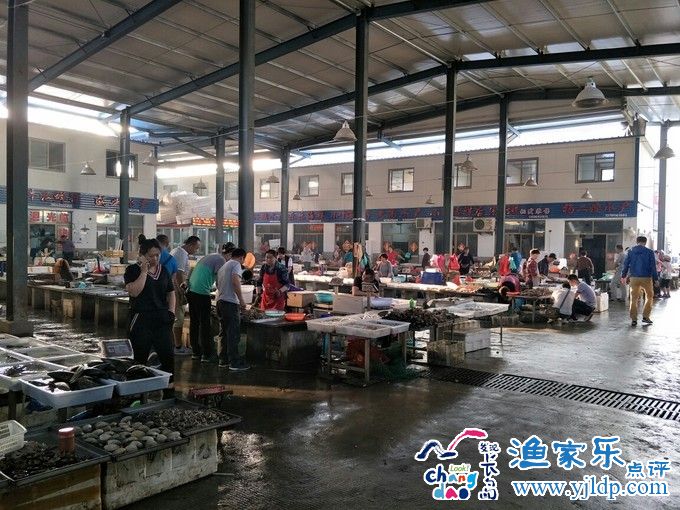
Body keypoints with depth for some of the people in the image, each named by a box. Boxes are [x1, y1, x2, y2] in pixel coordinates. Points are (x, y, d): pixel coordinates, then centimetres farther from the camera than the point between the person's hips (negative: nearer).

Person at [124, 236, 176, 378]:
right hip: (141, 320, -4)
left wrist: (171, 311, 4)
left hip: (161, 320, 4)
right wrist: (144, 271, -16)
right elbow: (134, 291, -18)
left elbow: (171, 292, 18)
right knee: (140, 359, 4)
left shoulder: (163, 271, 12)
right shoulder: (133, 270, -3)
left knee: (168, 356, 2)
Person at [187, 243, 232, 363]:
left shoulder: (210, 256, 21)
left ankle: (195, 352, 22)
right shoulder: (221, 260, -8)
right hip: (201, 293, -9)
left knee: (194, 323, 14)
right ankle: (206, 355, 1)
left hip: (191, 291, 9)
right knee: (205, 325, -3)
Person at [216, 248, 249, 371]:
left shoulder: (223, 266, 24)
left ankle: (223, 360, 18)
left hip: (220, 301, 9)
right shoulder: (236, 264, -3)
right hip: (230, 302, -9)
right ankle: (235, 362, -6)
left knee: (225, 332, 15)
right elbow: (235, 281, -19)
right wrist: (241, 299, -18)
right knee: (233, 333, -7)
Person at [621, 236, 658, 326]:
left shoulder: (631, 252, 2)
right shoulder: (649, 252, -4)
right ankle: (645, 316, 12)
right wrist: (655, 278, 0)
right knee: (649, 296, 17)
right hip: (646, 278, -2)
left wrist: (623, 276, 15)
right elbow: (653, 266, -5)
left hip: (634, 278, 2)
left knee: (634, 298, 7)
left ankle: (633, 319, 4)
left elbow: (626, 264, 5)